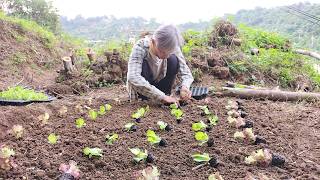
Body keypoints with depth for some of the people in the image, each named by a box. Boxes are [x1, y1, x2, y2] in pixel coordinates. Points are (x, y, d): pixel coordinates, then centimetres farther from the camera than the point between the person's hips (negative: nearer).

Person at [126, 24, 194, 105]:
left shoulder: (173, 49, -21)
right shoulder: (140, 47, -31)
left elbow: (187, 73, -17)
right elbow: (132, 78, -44)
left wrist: (185, 87, -41)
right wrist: (162, 96, -47)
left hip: (157, 84, 3)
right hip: (140, 89, -3)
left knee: (173, 60, -22)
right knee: (143, 65, -33)